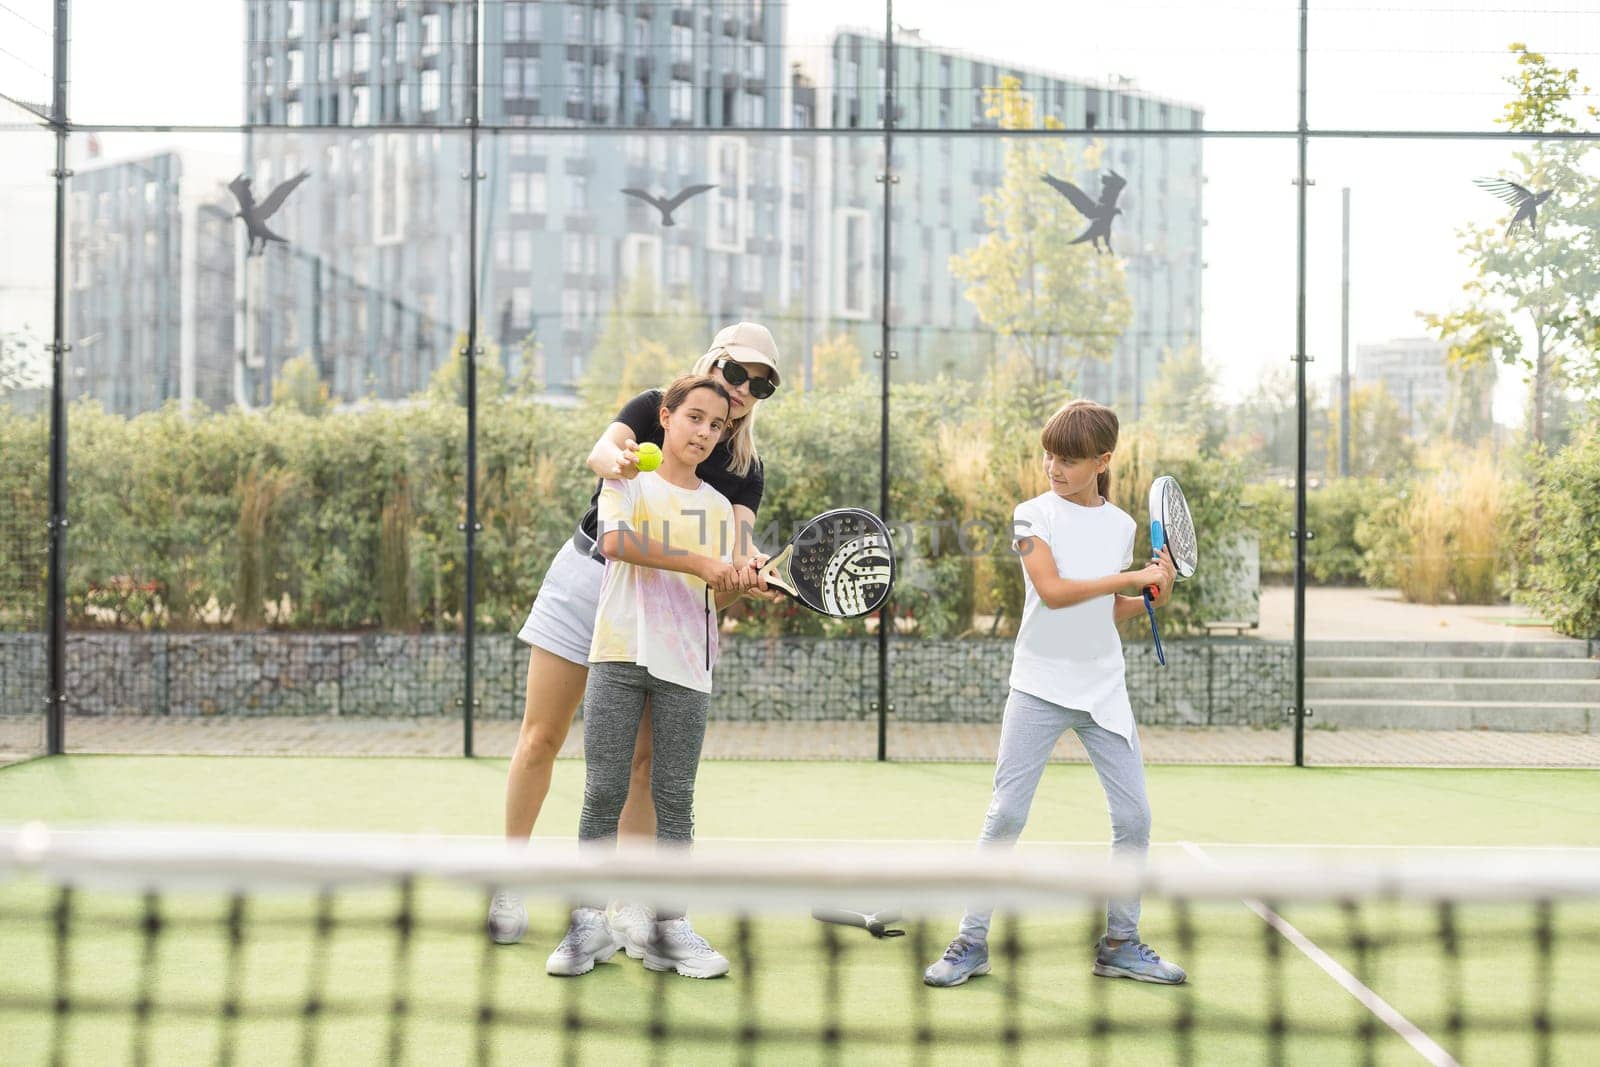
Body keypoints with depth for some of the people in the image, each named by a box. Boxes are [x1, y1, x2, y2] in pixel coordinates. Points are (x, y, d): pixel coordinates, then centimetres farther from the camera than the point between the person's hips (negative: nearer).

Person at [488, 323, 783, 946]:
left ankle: (634, 903, 7)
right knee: (541, 737, 2)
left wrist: (750, 573, -36)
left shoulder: (747, 469, 2)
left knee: (644, 761, 0)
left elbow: (736, 547, -12)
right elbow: (599, 453, -21)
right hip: (586, 575, -1)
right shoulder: (654, 410, -2)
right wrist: (616, 461, -45)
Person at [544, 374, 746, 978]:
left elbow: (717, 598, 12)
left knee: (674, 798, 3)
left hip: (686, 665, 3)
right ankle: (590, 923, 5)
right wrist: (697, 563, -17)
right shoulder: (628, 483, 5)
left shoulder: (718, 507, 15)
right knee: (603, 794, -2)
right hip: (619, 656, -3)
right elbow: (616, 542, -15)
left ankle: (668, 929, 8)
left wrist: (739, 586, -11)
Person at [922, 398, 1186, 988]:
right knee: (1005, 815, -4)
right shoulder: (1034, 514, -4)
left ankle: (1120, 944, 17)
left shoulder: (1121, 524, 8)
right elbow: (1052, 590, -18)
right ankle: (971, 943, 5)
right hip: (1040, 686, -4)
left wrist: (1155, 595, -1)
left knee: (1134, 817, 2)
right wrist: (1132, 576, -18)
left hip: (1104, 689, 4)